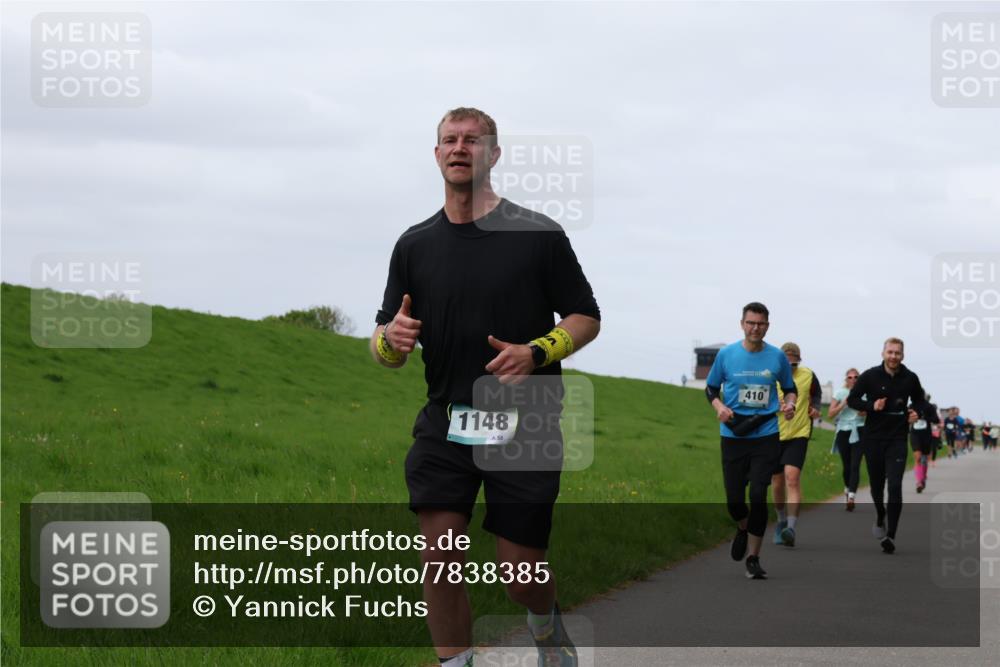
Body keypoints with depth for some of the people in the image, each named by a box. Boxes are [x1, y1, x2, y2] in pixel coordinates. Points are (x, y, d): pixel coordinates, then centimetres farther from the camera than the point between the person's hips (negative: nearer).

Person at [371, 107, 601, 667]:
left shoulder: (539, 234, -2)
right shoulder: (415, 245, 8)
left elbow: (587, 318, 3)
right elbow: (386, 347, 11)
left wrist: (535, 353, -16)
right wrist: (392, 339, -14)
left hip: (524, 427, -2)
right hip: (445, 425, 2)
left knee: (522, 575, 1)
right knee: (440, 557, -12)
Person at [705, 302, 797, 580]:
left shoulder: (777, 357, 2)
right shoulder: (726, 354, 0)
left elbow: (789, 388, 15)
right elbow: (711, 387, 11)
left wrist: (789, 403, -7)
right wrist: (719, 406, -9)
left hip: (766, 436, 0)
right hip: (733, 436, 1)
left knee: (758, 497, -9)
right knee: (734, 500, 0)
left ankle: (753, 559, 3)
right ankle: (743, 529, 36)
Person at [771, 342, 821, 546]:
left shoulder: (808, 376, -1)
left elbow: (817, 393, 19)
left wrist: (815, 407, 1)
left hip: (799, 435, -2)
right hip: (774, 435, 2)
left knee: (792, 477, -20)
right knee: (777, 483, 10)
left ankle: (791, 528, -27)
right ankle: (782, 521, 35)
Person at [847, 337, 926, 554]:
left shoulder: (910, 378, 0)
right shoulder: (870, 376, -4)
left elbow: (920, 400, 18)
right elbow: (852, 400, 1)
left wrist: (917, 412, -4)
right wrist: (872, 405, -16)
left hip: (897, 439, -1)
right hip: (873, 438, 1)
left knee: (895, 486, -14)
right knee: (877, 485, 13)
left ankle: (890, 535, -14)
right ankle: (880, 518, 43)